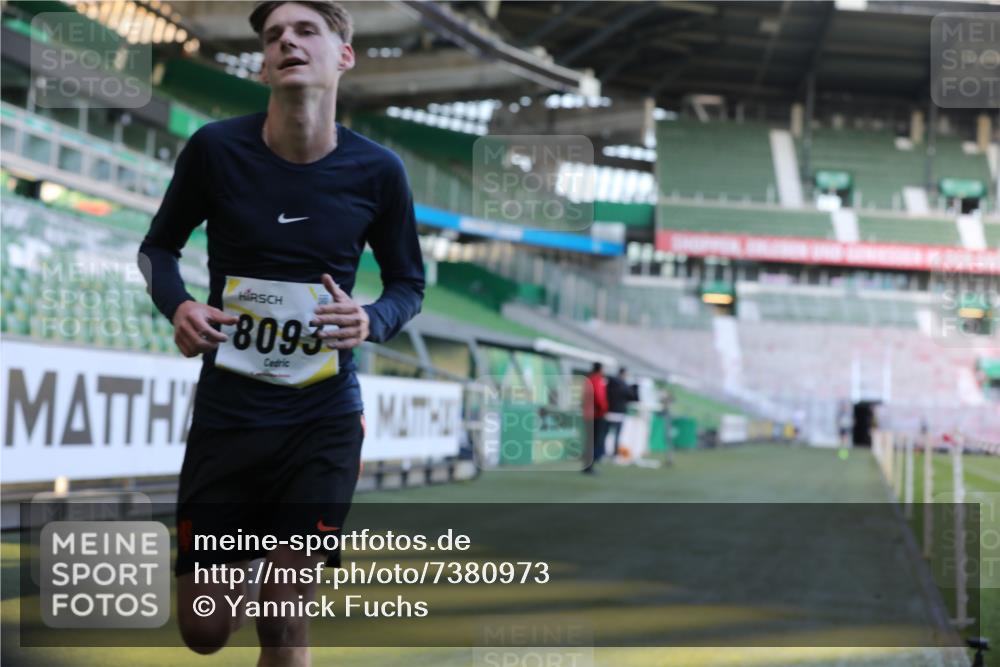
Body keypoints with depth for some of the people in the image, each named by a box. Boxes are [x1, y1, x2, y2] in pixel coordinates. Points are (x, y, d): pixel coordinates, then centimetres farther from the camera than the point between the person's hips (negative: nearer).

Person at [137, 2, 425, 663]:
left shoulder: (377, 171, -6)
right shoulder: (215, 149, -7)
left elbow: (408, 283, 8)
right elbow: (159, 247, 8)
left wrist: (371, 322, -15)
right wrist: (178, 305, -13)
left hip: (325, 416, -1)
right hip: (228, 409, 1)